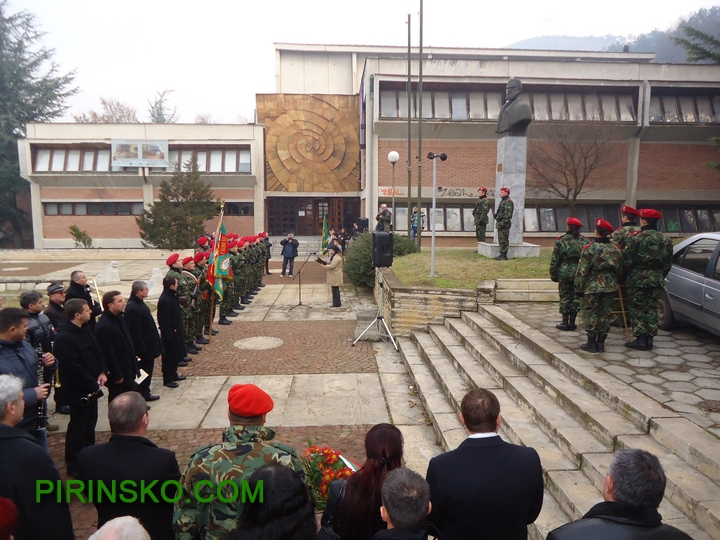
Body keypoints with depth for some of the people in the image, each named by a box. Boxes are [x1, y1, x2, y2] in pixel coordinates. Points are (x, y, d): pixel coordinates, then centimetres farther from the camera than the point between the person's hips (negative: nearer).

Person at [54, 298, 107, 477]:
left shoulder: (85, 328, 5)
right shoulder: (64, 338, -25)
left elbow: (97, 351, 12)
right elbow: (74, 368, -27)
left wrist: (103, 372, -2)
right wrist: (94, 385, -19)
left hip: (92, 387, 9)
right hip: (78, 390, -9)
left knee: (90, 423, 21)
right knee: (78, 426, 3)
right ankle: (73, 465, 18)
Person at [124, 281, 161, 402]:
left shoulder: (139, 303, 7)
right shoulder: (133, 308, -25)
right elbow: (135, 332, -25)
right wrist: (142, 350, -22)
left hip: (148, 346, 10)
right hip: (143, 348, -10)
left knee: (147, 370, 19)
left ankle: (145, 393, 31)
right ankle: (143, 395, 17)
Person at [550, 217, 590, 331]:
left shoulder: (561, 241, -6)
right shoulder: (585, 241, 3)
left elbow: (555, 260, -5)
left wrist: (553, 274, 3)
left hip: (564, 273, -3)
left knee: (565, 297, 5)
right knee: (576, 297, 10)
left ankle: (565, 322, 8)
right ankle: (572, 322, 14)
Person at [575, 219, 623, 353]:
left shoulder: (589, 249, -13)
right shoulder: (615, 249, 4)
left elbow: (582, 271, -13)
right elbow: (619, 270, 11)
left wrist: (579, 288, -6)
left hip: (592, 287, -5)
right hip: (609, 287, 5)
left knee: (591, 314, 3)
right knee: (605, 314, 10)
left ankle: (591, 343, 6)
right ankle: (601, 343, 15)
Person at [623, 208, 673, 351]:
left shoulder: (637, 238, -12)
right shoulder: (665, 239, 7)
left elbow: (627, 260, -11)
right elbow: (668, 262, 12)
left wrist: (626, 275, 2)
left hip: (638, 278, -5)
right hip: (656, 279, 5)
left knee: (637, 309, 2)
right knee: (651, 308, 12)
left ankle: (640, 339, 1)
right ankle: (649, 339, 15)